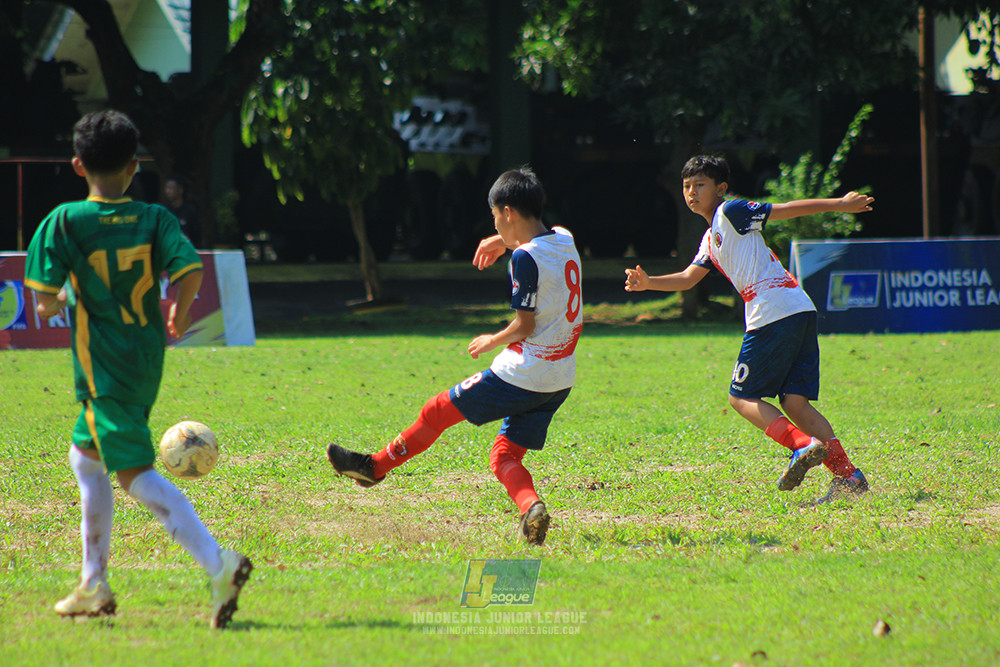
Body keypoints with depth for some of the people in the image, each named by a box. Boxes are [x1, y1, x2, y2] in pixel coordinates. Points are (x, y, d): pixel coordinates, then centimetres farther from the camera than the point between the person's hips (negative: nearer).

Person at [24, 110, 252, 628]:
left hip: (103, 366, -6)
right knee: (86, 456, 22)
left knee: (135, 474, -8)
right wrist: (178, 319, 4)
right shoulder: (154, 218, -1)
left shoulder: (64, 221, -9)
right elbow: (189, 270, -14)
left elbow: (46, 298, -14)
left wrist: (57, 303, 10)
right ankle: (93, 586, 25)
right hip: (147, 361, 6)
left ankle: (217, 563, -26)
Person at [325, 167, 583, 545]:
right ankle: (531, 507, -20)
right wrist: (505, 241, 39)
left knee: (439, 411, 9)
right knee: (504, 457, 9)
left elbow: (525, 325, -17)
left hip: (520, 375, -8)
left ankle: (375, 466, 22)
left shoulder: (526, 258, -17)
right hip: (560, 381, 8)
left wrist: (493, 341, 0)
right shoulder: (565, 240, 8)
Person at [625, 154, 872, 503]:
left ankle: (803, 446, -18)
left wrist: (840, 204, -1)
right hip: (800, 314, 9)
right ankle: (847, 475, -6)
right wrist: (648, 283, 8)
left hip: (775, 314, -9)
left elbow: (786, 209, -1)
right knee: (794, 402, 4)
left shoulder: (731, 212, 1)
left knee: (742, 398, -2)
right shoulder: (711, 240, 27)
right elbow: (688, 278, 24)